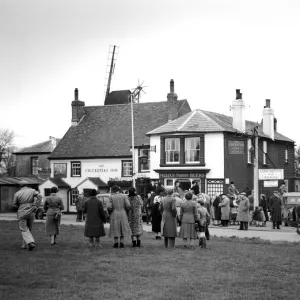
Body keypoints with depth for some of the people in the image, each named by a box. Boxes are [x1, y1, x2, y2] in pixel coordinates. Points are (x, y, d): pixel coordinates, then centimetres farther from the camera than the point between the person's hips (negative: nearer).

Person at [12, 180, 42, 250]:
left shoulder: (17, 194, -1)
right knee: (28, 229, 19)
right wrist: (35, 207, -11)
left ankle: (31, 243, -20)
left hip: (22, 214, -3)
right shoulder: (32, 191, 3)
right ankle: (25, 245, 21)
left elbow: (14, 205, 0)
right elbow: (39, 196, -14)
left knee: (24, 230, 1)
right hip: (31, 213, 3)